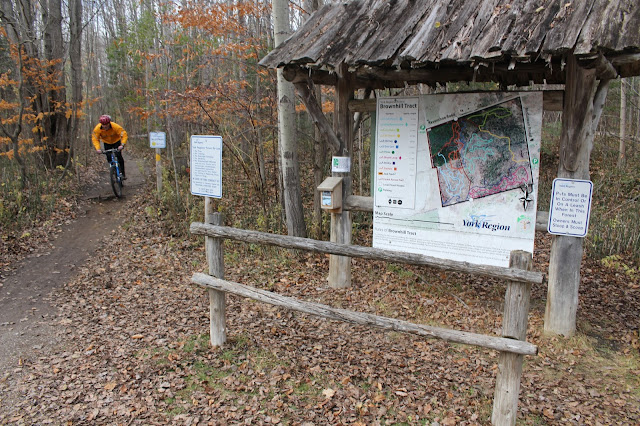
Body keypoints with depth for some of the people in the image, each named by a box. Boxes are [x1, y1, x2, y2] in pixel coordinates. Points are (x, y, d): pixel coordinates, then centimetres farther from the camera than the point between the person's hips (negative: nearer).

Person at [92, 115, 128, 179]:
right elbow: (95, 139, -21)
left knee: (119, 156, -17)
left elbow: (124, 135, -33)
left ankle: (122, 174, -10)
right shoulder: (97, 128, -26)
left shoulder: (116, 126, -34)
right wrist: (98, 148, -36)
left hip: (116, 141, -3)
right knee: (109, 158, -5)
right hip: (107, 143, 3)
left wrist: (122, 144, -47)